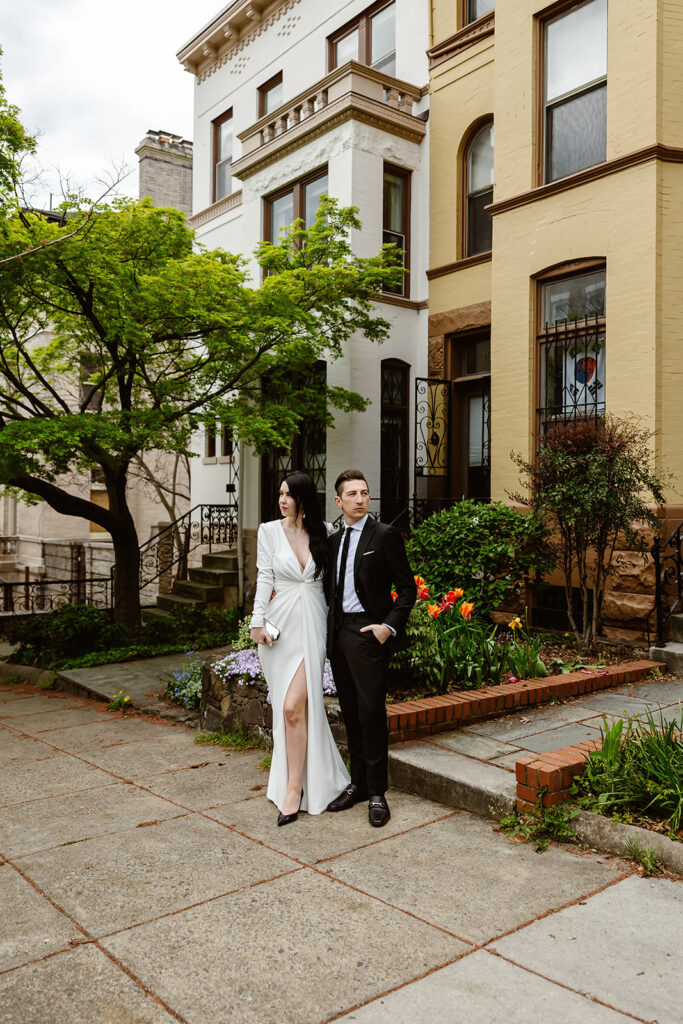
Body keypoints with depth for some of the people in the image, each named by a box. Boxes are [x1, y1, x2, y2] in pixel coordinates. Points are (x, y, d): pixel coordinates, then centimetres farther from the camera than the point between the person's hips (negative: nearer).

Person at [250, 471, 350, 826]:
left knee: (294, 706, -11)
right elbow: (264, 578, 1)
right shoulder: (269, 530, 4)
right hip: (280, 625, 1)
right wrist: (258, 622, -6)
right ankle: (306, 776, 27)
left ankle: (294, 788, 0)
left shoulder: (323, 531, 5)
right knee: (294, 708, 8)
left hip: (312, 626, -1)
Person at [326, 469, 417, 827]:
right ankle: (357, 783, 24)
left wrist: (389, 626, -15)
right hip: (338, 633, 6)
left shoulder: (384, 535, -5)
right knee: (350, 713, 12)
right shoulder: (334, 540, 14)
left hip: (368, 632, -6)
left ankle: (377, 793, 7)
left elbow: (408, 588, -5)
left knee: (371, 712, -6)